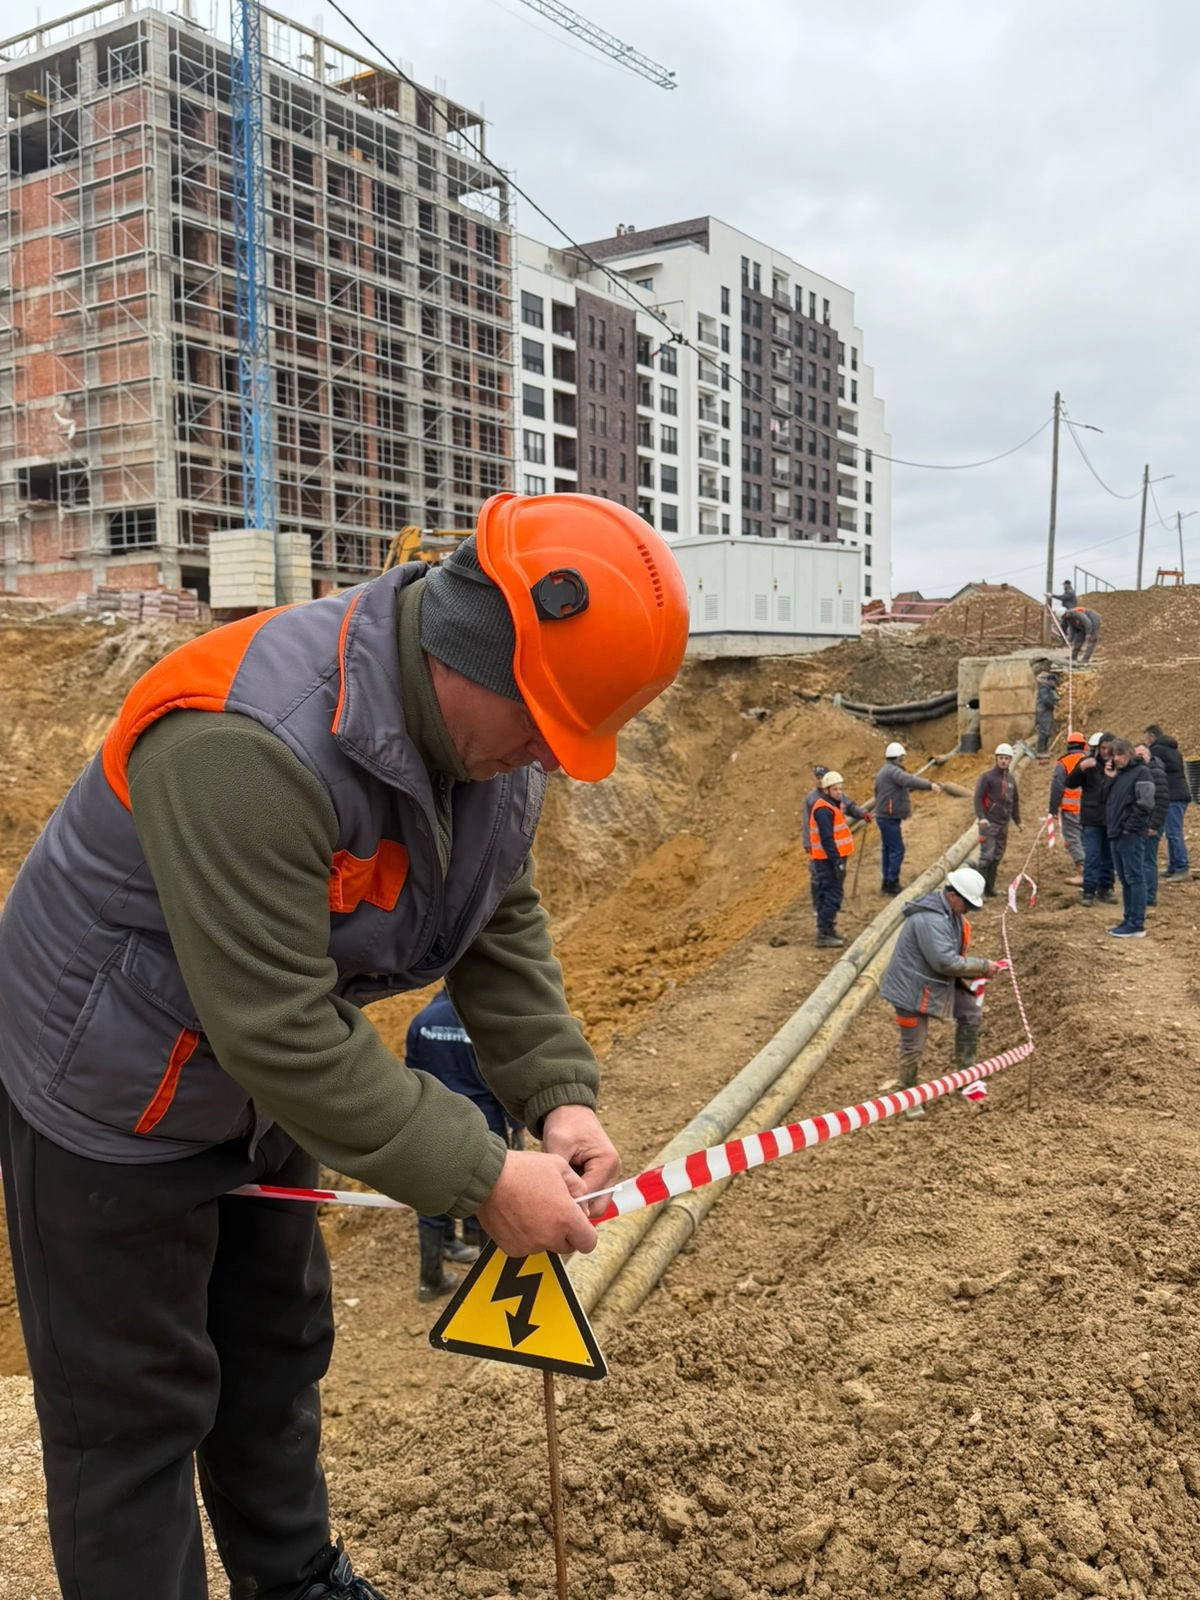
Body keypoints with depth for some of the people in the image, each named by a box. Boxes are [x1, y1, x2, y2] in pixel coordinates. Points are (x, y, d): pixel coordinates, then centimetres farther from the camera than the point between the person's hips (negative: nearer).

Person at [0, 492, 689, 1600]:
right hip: (111, 1092, -8)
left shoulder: (494, 730, -12)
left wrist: (557, 1092, -15)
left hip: (263, 1084, 8)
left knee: (278, 1348, 23)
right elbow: (279, 1031, -37)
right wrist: (481, 1179, -31)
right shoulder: (251, 745, -39)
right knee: (137, 1407, 7)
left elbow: (504, 926, -2)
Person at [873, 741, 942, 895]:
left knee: (888, 849, 14)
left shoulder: (883, 772, 18)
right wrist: (930, 785, -45)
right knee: (897, 850, -8)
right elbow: (909, 781, -34)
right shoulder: (893, 771, -16)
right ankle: (891, 883, -7)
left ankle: (887, 883, 18)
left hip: (884, 817, 11)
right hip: (890, 818, -11)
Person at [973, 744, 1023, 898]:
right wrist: (981, 816, -22)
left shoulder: (1011, 779, 15)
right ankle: (980, 888, -9)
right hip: (989, 823, -6)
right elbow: (978, 797, -11)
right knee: (987, 855, -11)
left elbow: (1015, 801, 24)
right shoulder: (987, 776, -5)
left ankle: (990, 887, 15)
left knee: (997, 857, 8)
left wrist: (1017, 820, 23)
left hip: (1004, 823, 6)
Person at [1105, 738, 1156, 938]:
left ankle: (1137, 925, -4)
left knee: (1135, 878, -6)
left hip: (1132, 837, -9)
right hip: (1117, 835, 9)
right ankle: (1129, 920, 19)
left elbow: (1145, 804, -16)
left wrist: (1130, 827, -15)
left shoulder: (1141, 772, -8)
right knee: (1125, 880, 12)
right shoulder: (1119, 774, 17)